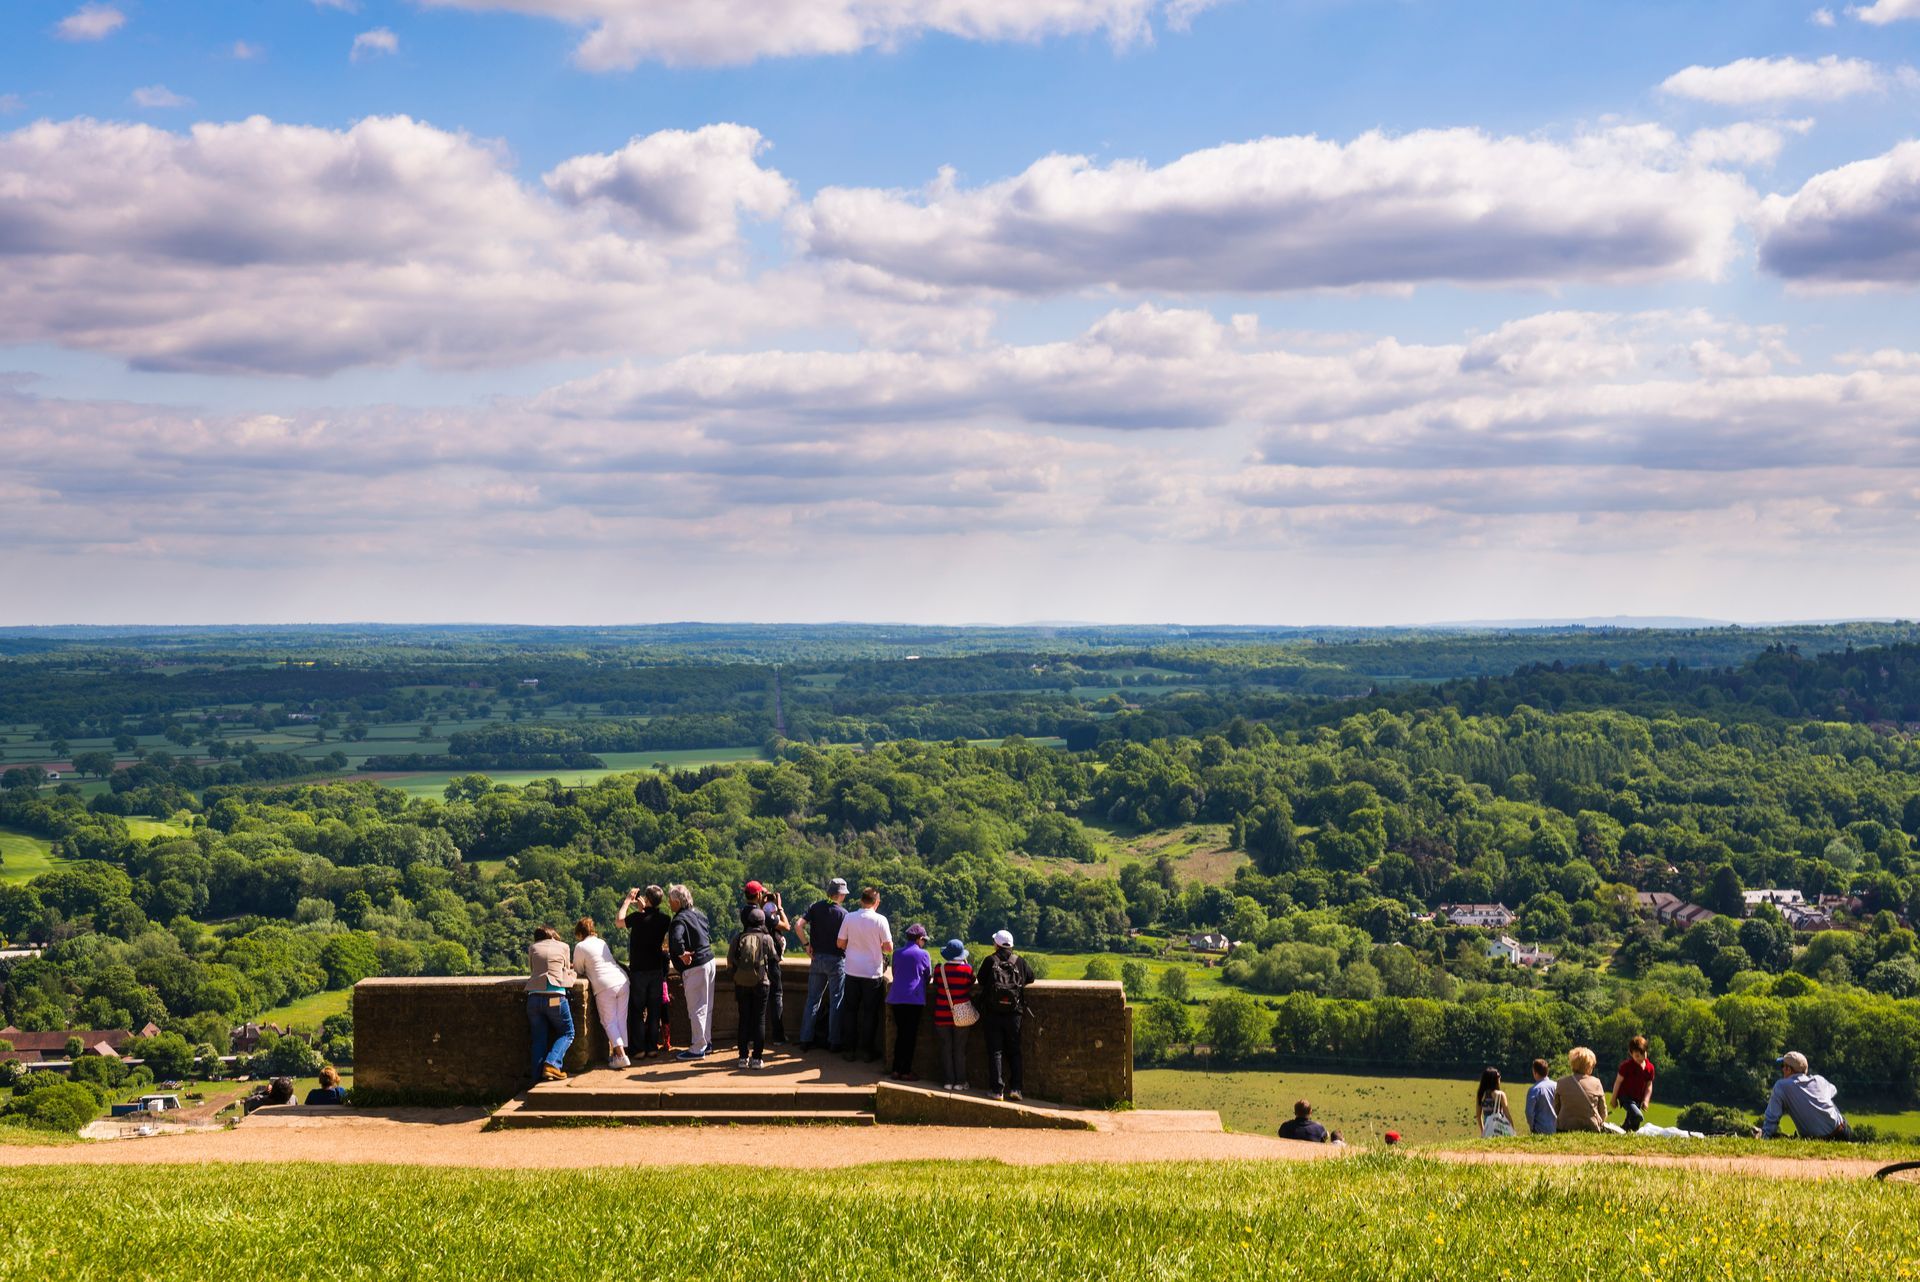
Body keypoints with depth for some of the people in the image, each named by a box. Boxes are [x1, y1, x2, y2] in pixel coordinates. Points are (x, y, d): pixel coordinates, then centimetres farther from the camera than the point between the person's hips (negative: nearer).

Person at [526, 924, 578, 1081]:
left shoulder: (532, 948, 16)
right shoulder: (563, 947, 12)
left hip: (534, 996, 3)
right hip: (555, 996, -3)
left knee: (539, 1038, 12)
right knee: (567, 1033, 11)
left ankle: (538, 1074, 3)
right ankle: (552, 1064, -9)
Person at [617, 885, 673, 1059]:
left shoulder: (638, 918, -17)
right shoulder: (664, 919, -4)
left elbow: (619, 920, 1)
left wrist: (628, 900, 8)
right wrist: (644, 908, 19)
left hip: (638, 970, -4)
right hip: (657, 969, 4)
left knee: (637, 1011, 3)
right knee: (654, 1011, 9)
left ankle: (640, 1049, 0)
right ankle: (652, 1047, 9)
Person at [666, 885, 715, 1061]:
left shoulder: (680, 919, -17)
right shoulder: (698, 914, 11)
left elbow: (675, 939, -36)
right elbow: (709, 935, 24)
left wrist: (682, 954, -22)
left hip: (694, 968, -9)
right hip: (709, 962, 9)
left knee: (696, 1009, -3)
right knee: (706, 1007, 17)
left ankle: (697, 1049, 0)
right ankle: (707, 1043, 26)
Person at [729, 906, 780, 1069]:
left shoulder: (738, 938, 0)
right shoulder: (767, 939, -3)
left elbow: (730, 962, 1)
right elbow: (774, 960, 2)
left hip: (741, 983, 2)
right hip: (761, 982, -2)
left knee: (744, 1019, 9)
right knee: (759, 1020, 4)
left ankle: (743, 1057, 8)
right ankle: (757, 1058, 1)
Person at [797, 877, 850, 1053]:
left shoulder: (816, 907, 1)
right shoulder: (843, 913, -11)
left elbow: (798, 927, -8)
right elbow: (843, 941, -16)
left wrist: (807, 945, 1)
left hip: (817, 958, 4)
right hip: (836, 960, -4)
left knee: (813, 999, 11)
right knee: (836, 1002, 3)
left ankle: (806, 1040, 12)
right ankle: (835, 1042, 5)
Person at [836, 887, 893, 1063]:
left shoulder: (849, 918, -4)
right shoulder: (880, 920, -11)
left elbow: (840, 944, 3)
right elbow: (889, 948, -10)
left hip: (852, 971, 2)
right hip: (873, 972, -2)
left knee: (850, 1010, 12)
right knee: (870, 1012, 8)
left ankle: (850, 1048, 13)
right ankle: (866, 1050, 10)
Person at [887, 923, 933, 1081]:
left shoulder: (897, 954, 9)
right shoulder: (923, 954, -3)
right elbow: (928, 976, 7)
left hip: (896, 998, 4)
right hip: (914, 999, -4)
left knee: (900, 1034, 12)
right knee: (911, 1035, 1)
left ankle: (896, 1070, 11)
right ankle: (906, 1072, 1)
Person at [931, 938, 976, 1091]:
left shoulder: (939, 969, -8)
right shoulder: (967, 969, -12)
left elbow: (936, 987, 3)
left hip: (942, 1015, 1)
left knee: (946, 1048, 9)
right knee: (960, 1049, 8)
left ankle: (948, 1080, 10)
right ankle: (960, 1082, 10)